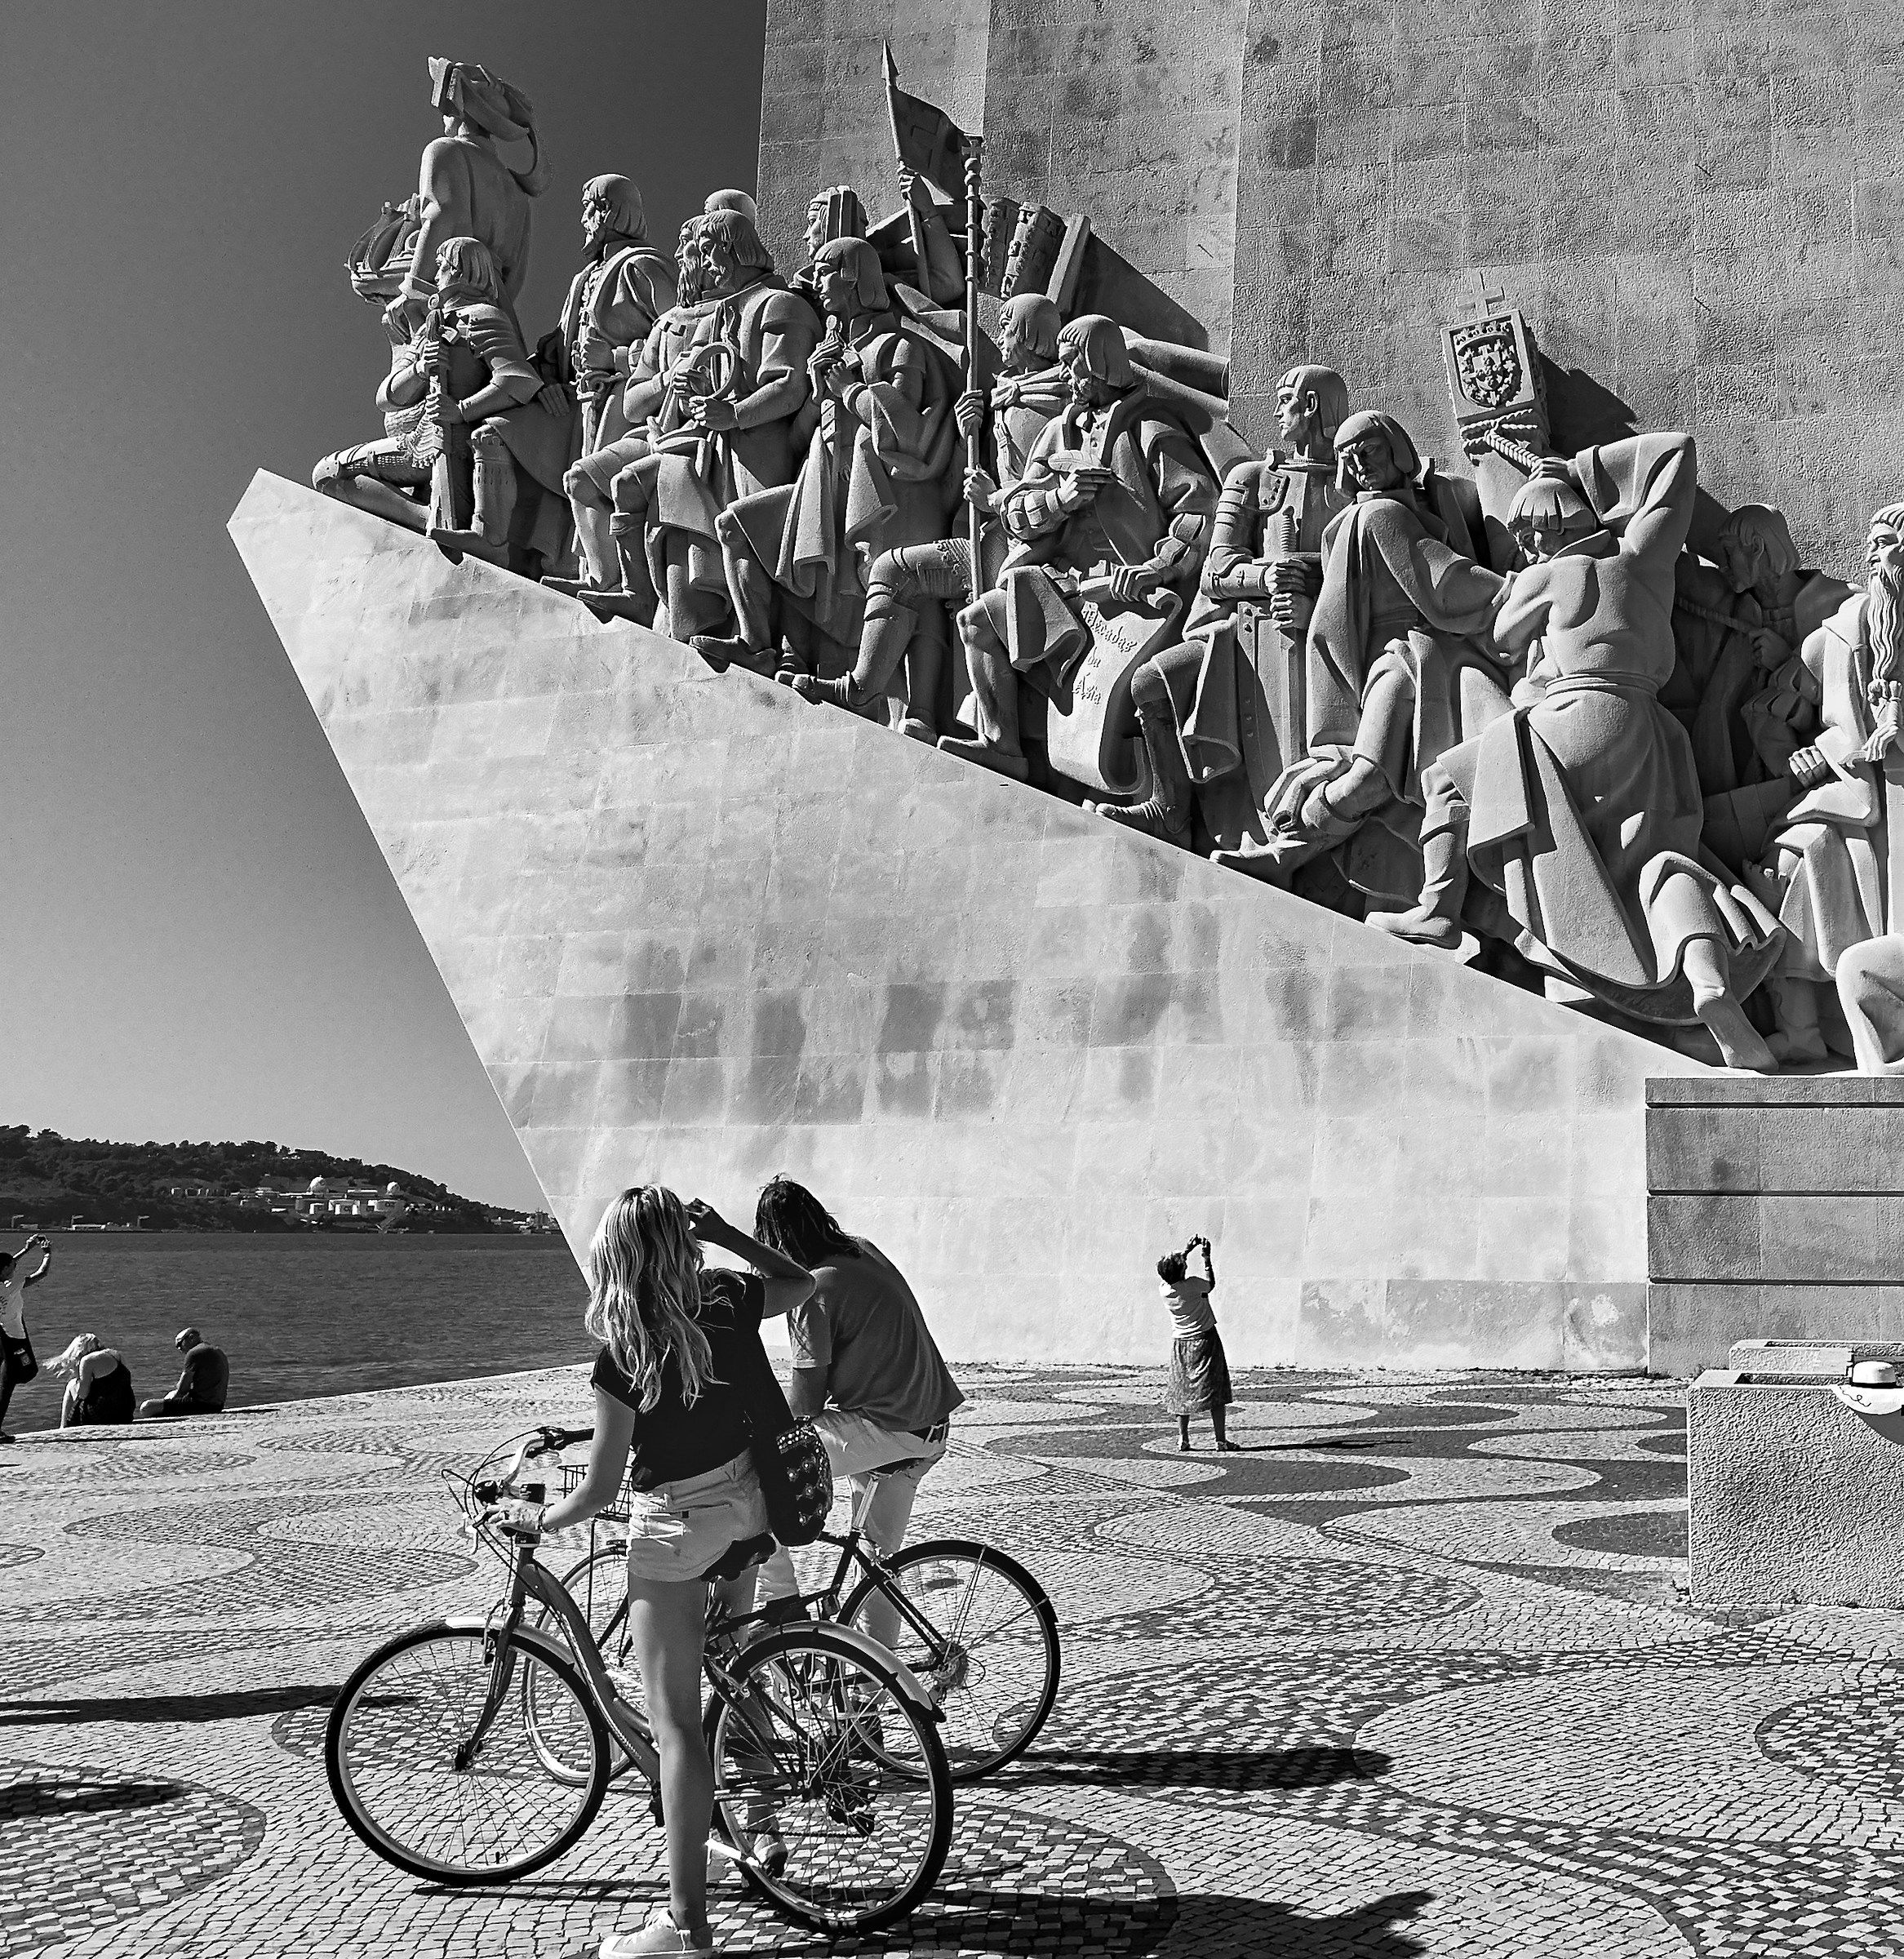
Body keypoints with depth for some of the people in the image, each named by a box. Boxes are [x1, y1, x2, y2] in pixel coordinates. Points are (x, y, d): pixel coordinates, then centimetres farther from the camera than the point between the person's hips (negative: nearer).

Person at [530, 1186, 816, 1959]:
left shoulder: (625, 1357, -24)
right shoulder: (729, 1302, -9)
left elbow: (600, 1488, -17)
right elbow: (802, 1283, 14)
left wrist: (539, 1519, 2)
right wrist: (726, 1233, 8)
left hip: (675, 1529, -6)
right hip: (747, 1509, 6)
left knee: (675, 1723, 1)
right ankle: (760, 1828, 41)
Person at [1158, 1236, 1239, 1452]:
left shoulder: (1165, 1290, -4)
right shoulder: (1191, 1285, -19)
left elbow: (1171, 1270, 18)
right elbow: (1211, 1284, 3)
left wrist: (1188, 1250, 21)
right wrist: (1206, 1258, 7)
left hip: (1181, 1343, 5)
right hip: (1205, 1340, -5)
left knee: (1182, 1392, 10)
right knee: (1215, 1392, 0)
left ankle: (1183, 1440, 7)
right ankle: (1221, 1440, 0)